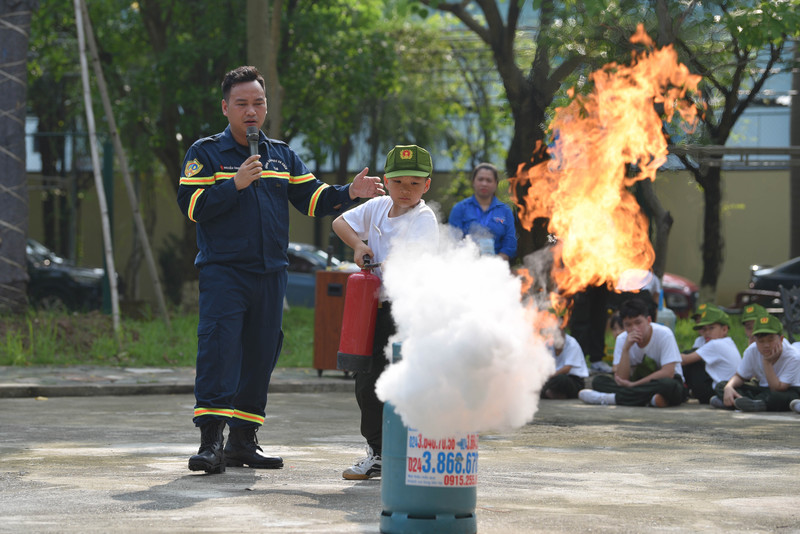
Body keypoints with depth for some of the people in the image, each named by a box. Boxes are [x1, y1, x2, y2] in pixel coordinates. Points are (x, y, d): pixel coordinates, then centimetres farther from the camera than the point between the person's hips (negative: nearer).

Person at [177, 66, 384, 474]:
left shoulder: (282, 156, 16)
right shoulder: (206, 153, 2)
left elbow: (312, 199, 13)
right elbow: (191, 205, -8)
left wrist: (349, 193, -4)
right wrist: (235, 184, -17)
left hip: (270, 273, 5)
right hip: (223, 272, -5)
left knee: (260, 354, 7)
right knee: (218, 348, -16)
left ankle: (243, 440, 16)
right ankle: (211, 440, -20)